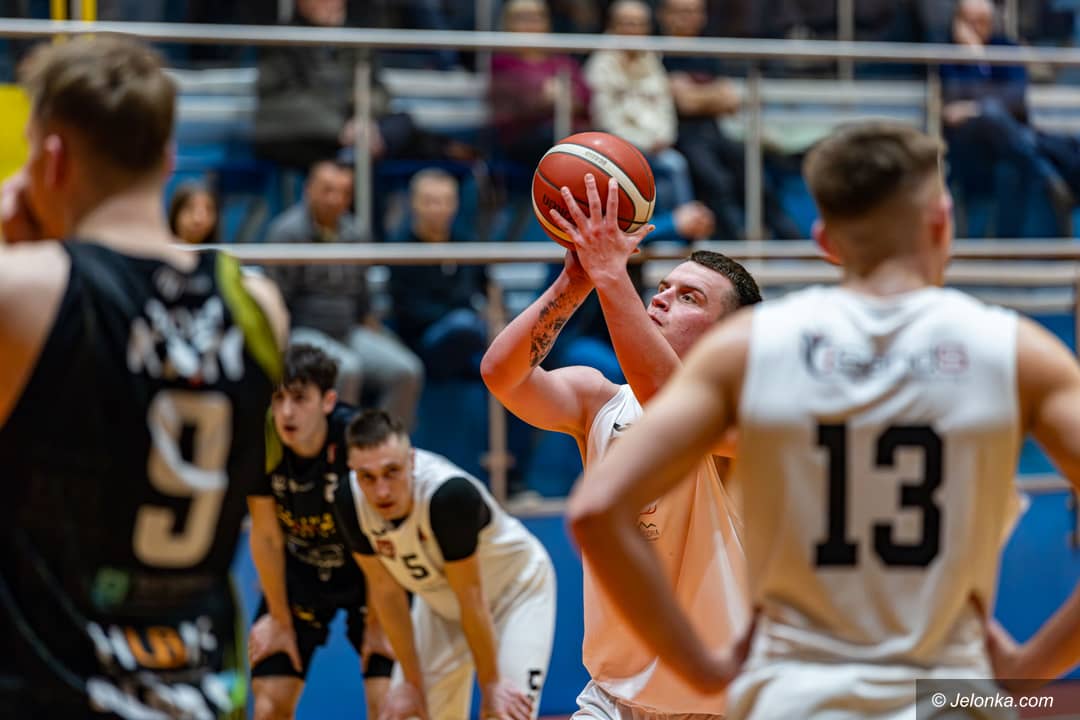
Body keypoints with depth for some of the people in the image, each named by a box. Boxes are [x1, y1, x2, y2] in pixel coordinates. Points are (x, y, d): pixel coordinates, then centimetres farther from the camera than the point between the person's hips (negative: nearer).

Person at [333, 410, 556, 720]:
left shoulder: (450, 494, -39)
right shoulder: (350, 500, -24)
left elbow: (471, 597, -28)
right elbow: (386, 590, -12)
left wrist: (490, 685, -18)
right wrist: (412, 682, -7)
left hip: (515, 588, -5)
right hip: (440, 602, 5)